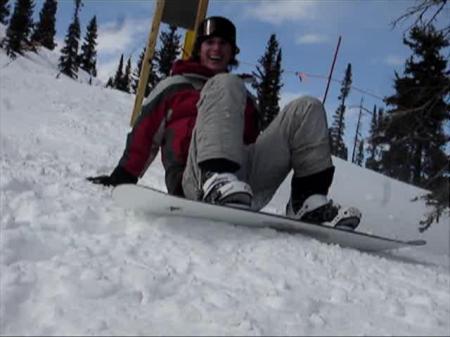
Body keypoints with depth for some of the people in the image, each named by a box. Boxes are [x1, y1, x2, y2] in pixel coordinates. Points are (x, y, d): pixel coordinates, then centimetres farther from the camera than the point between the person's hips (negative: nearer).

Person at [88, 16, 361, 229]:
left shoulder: (243, 97, 35)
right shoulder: (173, 85, 24)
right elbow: (145, 134, 16)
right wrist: (124, 176, 4)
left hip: (246, 187, 4)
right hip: (196, 181, -4)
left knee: (306, 109, -4)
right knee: (225, 85, -23)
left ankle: (310, 202, -19)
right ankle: (218, 181, -45)